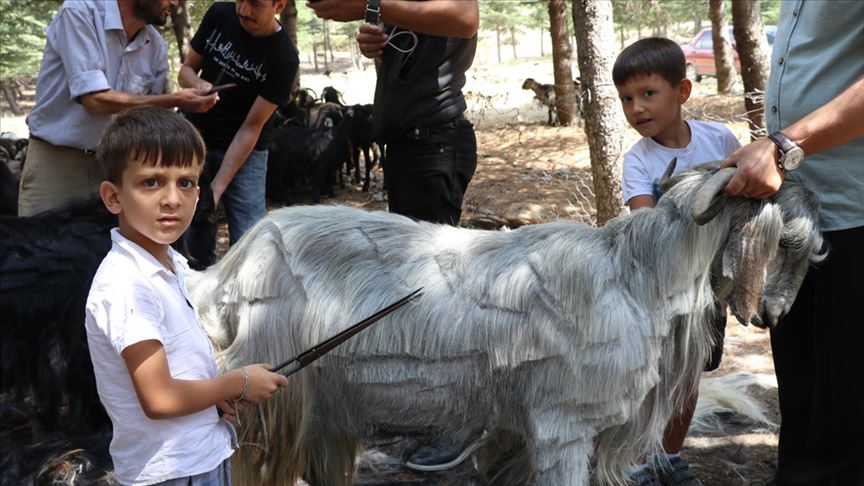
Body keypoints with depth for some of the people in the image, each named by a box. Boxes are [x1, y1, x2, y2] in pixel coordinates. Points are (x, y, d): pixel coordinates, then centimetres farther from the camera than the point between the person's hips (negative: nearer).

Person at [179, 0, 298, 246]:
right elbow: (186, 70, 3)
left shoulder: (283, 57, -18)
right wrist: (199, 85, -22)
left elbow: (251, 127, -17)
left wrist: (218, 186, -21)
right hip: (194, 140, 3)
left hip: (244, 152, -3)